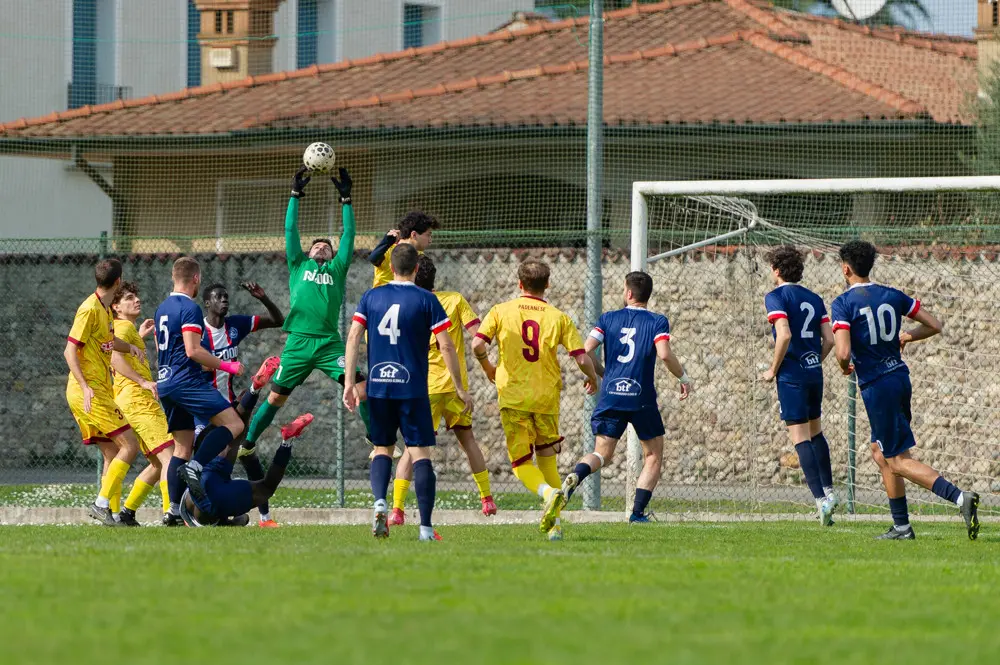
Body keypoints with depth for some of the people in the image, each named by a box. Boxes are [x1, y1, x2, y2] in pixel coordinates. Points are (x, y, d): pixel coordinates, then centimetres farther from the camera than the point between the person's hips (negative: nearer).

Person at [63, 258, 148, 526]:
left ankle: (114, 513, 6)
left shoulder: (105, 310, 14)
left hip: (99, 392, 9)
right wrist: (85, 386, -26)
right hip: (90, 392, -9)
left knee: (113, 453, 8)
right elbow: (70, 351, -17)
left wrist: (130, 347, 12)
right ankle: (101, 503, -16)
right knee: (129, 445, -12)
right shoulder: (89, 310, -13)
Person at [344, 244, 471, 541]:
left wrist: (350, 382, 3)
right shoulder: (426, 300, -3)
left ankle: (379, 502, -8)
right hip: (412, 389, -3)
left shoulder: (370, 297, 6)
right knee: (420, 453, 0)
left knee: (383, 449, 17)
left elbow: (353, 337, 1)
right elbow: (446, 346, -5)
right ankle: (425, 526, -8)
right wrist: (460, 388, 3)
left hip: (378, 386, 3)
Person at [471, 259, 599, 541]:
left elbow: (477, 345, -11)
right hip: (547, 397, 2)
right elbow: (582, 358, -4)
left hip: (513, 397, -2)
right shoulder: (558, 317, 2)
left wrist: (488, 367, 11)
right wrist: (592, 379, 18)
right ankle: (554, 525, 8)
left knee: (521, 463, 4)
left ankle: (550, 493, -26)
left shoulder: (501, 311, 1)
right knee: (548, 461, 17)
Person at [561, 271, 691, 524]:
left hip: (610, 397, 2)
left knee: (602, 454, 9)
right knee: (654, 455, 13)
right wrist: (684, 378, 1)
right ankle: (638, 513, 2)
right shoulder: (657, 322, -1)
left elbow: (586, 351, -2)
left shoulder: (608, 319, 7)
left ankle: (575, 477, -23)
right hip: (641, 398, -2)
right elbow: (664, 354, -16)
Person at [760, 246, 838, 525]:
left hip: (791, 376, -7)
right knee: (816, 432, 22)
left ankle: (821, 499, -14)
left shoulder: (776, 297, -8)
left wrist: (773, 370, -9)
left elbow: (784, 335, -20)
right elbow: (829, 339, 7)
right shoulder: (814, 299, 11)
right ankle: (828, 491, 22)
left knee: (800, 438, -6)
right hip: (814, 372, 7)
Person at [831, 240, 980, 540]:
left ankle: (960, 498, -21)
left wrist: (845, 367, 0)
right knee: (880, 452, 19)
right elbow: (934, 325, 9)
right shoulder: (892, 295, 6)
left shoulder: (843, 304, -12)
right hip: (901, 378, 7)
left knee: (899, 461, -3)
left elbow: (842, 352, -23)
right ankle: (901, 527, 16)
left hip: (876, 386, -7)